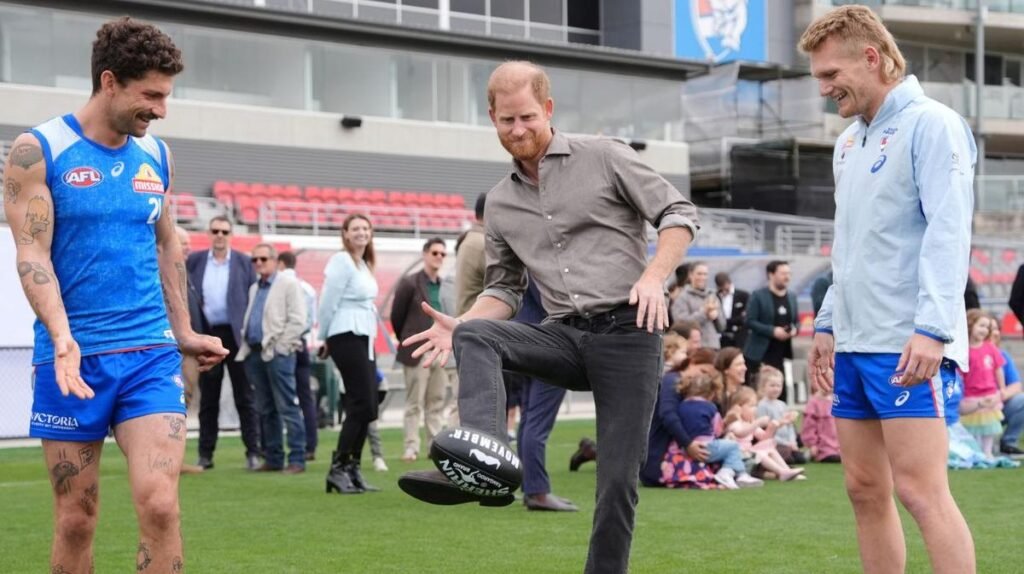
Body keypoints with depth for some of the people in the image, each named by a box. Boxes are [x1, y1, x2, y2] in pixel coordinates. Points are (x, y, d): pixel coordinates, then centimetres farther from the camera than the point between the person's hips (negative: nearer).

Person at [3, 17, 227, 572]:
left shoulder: (156, 155, 9)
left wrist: (183, 333, 18)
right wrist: (63, 339, -23)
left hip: (151, 354, 3)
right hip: (72, 356, -3)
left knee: (160, 504, -11)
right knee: (76, 519, 3)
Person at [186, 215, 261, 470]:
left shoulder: (244, 262, 3)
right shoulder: (194, 261, 7)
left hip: (236, 335, -2)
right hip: (207, 335, 2)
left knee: (244, 396, 2)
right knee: (208, 398, 8)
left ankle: (253, 452, 4)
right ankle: (205, 454, 13)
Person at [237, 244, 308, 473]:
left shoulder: (289, 284, 0)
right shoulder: (253, 289, 21)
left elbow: (297, 321, -8)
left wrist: (280, 347, -12)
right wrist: (245, 346, 8)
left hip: (277, 353, -7)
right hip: (254, 352, 7)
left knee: (288, 408, -7)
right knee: (265, 410, 8)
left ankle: (297, 459, -6)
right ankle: (273, 458, 13)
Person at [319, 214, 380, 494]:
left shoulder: (364, 263, 17)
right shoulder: (341, 261, -10)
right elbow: (328, 302, -10)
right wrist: (324, 339, -2)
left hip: (364, 338, 9)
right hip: (347, 337, -9)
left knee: (366, 407, 7)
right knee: (362, 405, -12)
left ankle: (352, 470, 11)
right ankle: (338, 468, -6)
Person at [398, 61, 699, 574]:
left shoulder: (604, 157, 1)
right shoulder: (500, 203, 14)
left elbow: (679, 213, 0)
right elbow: (505, 288, 17)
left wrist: (654, 276, -17)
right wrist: (460, 324, -3)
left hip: (628, 332, -4)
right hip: (566, 336, 4)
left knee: (617, 479, -8)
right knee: (475, 335, -24)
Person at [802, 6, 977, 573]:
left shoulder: (931, 125, -8)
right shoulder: (848, 142, 18)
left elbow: (947, 233, -16)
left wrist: (932, 329, -24)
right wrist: (828, 325, 21)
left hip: (908, 349, -8)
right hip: (854, 345, 9)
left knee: (920, 491, -12)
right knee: (866, 492, 8)